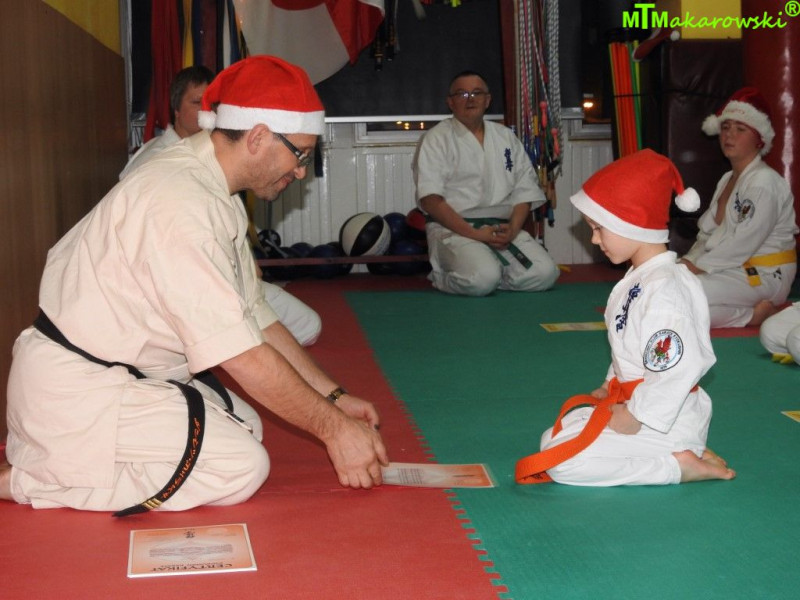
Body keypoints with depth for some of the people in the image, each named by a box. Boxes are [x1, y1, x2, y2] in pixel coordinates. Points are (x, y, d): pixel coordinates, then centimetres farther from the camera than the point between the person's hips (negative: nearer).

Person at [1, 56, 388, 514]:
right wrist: (333, 427, -16)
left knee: (244, 423, 12)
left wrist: (334, 397, 8)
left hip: (126, 374, 11)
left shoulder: (212, 189, 8)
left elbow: (256, 318, 12)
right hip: (72, 390, -11)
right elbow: (240, 354, -25)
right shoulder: (182, 202, -25)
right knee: (241, 467, -14)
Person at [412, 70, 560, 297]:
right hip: (454, 229, -5)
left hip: (502, 229, 5)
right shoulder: (436, 139, 0)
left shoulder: (506, 138, 17)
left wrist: (513, 229, -7)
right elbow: (430, 199, -10)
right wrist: (473, 234, -17)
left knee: (544, 273, -19)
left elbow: (525, 191, 14)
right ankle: (443, 278, 0)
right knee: (481, 279, -33)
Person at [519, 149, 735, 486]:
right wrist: (610, 387, 13)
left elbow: (680, 367, -29)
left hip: (665, 420, -11)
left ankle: (679, 466, -9)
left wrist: (635, 416, -22)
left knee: (559, 459, -17)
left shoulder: (665, 288, -23)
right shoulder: (640, 279, 10)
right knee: (553, 437, 20)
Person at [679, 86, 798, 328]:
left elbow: (742, 245, -21)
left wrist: (696, 266, -18)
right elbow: (708, 234, 13)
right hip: (733, 269, 10)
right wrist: (686, 263, -4)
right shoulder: (727, 180, 16)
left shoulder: (765, 183, -14)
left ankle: (753, 315, -12)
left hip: (763, 277, -10)